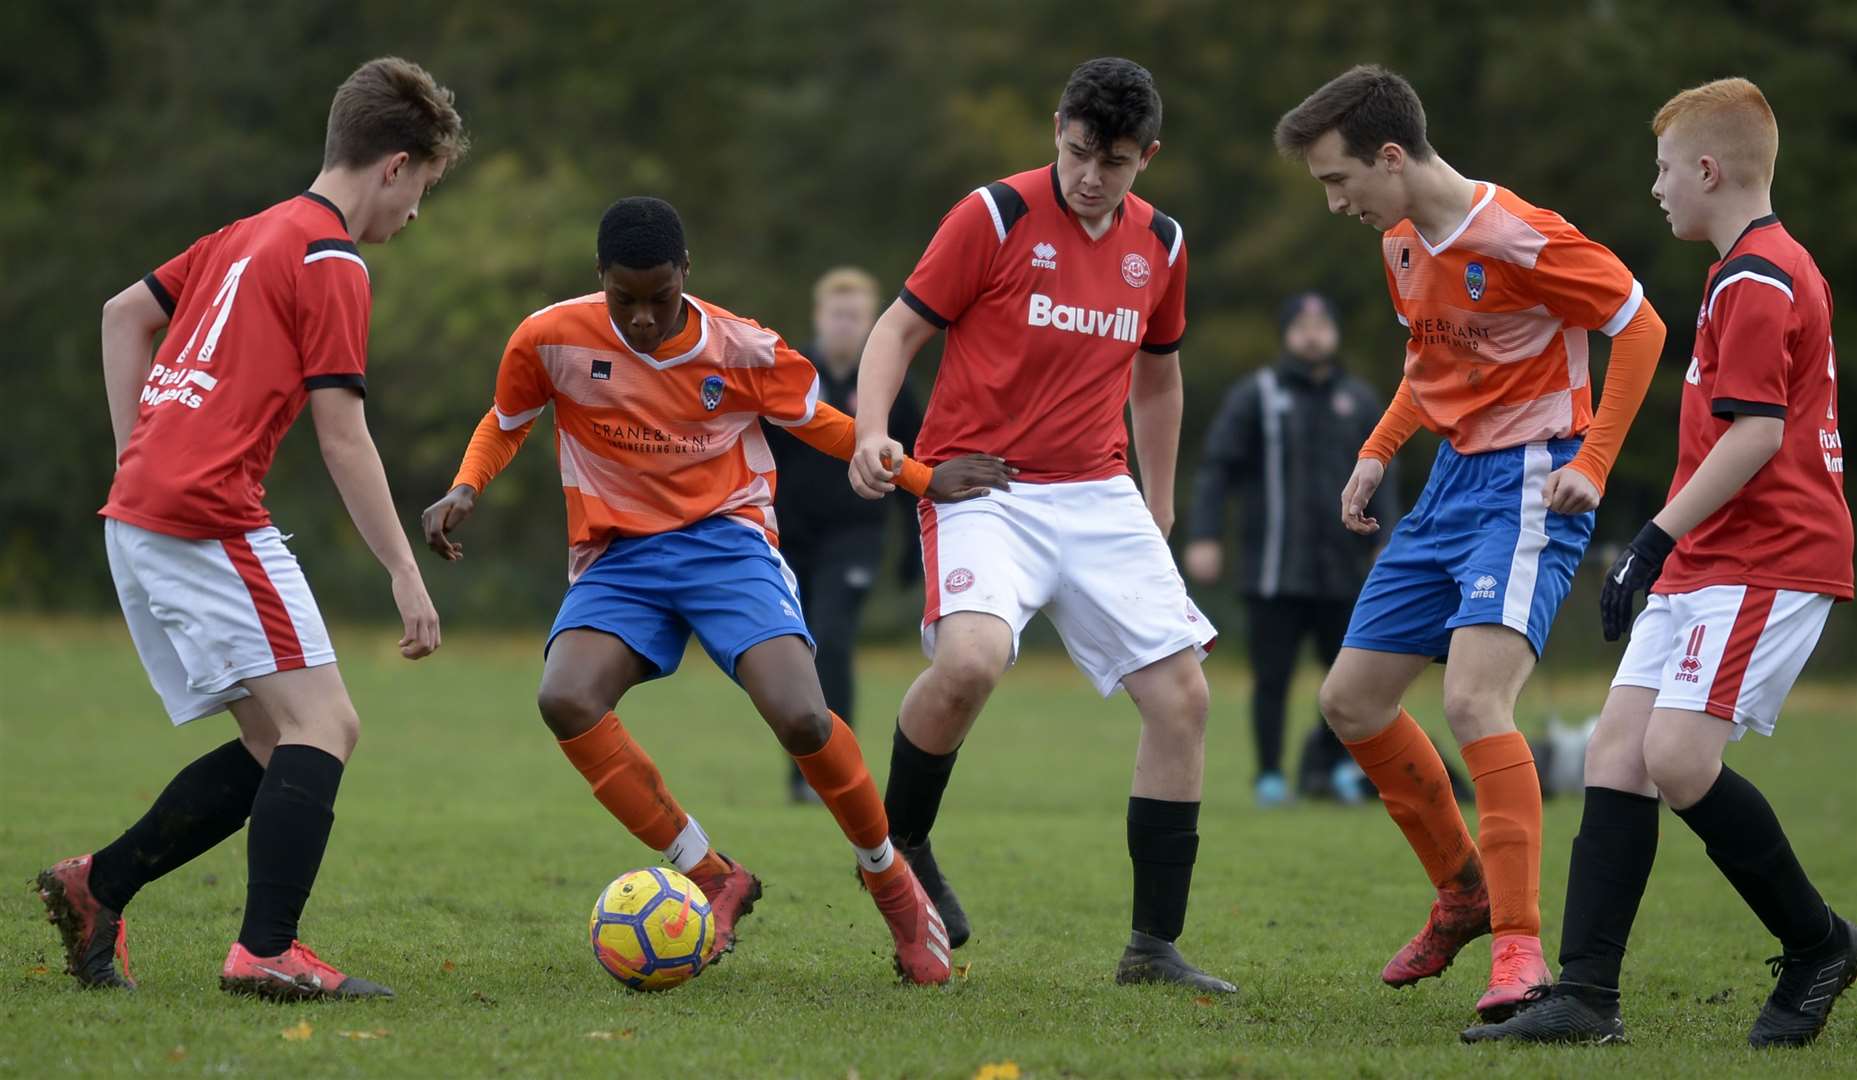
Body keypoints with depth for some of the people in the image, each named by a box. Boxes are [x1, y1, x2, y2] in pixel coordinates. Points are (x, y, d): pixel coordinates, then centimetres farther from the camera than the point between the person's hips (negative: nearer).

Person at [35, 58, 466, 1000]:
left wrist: (137, 458, 23)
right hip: (209, 520, -9)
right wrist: (406, 576, -8)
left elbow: (123, 312, 28)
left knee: (280, 747, 11)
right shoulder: (331, 260, -7)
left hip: (137, 520, 9)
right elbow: (340, 435, -11)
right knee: (323, 724, -11)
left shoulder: (250, 235, 20)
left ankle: (96, 887, 12)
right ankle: (266, 951, -21)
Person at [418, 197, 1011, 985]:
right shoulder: (551, 340, -6)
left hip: (726, 540, -1)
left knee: (801, 719, -24)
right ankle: (712, 879, -15)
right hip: (616, 557, 2)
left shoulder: (741, 350, -5)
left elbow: (819, 424, 12)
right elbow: (506, 423, 14)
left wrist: (922, 478, 4)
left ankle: (890, 878, 6)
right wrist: (464, 491, -5)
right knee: (565, 699, -29)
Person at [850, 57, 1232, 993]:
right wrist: (871, 431, -19)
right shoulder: (995, 216, -6)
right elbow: (902, 327, -2)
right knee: (971, 660, -31)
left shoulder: (1158, 244, 10)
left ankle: (1154, 945, 4)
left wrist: (1157, 514, 23)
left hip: (1099, 496, 5)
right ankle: (898, 844, -2)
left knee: (1181, 694, -5)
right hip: (982, 488, -5)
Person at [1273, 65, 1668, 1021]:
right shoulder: (1401, 244, 8)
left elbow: (1640, 327, -12)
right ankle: (1463, 893, 26)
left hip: (1529, 486, -9)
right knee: (1350, 699, 10)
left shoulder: (1519, 239, -18)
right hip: (1452, 480, 9)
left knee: (1473, 700, -26)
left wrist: (1592, 463, -15)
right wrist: (1378, 452, 14)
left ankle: (1519, 949, -24)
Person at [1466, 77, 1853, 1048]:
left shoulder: (1755, 280, -13)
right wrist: (1668, 546, 26)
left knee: (1678, 758, -18)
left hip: (1761, 565, -11)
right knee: (1616, 752, 1)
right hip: (1711, 566, 11)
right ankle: (1586, 995, -4)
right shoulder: (1773, 269, 20)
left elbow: (1756, 432, -21)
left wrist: (1659, 537, -20)